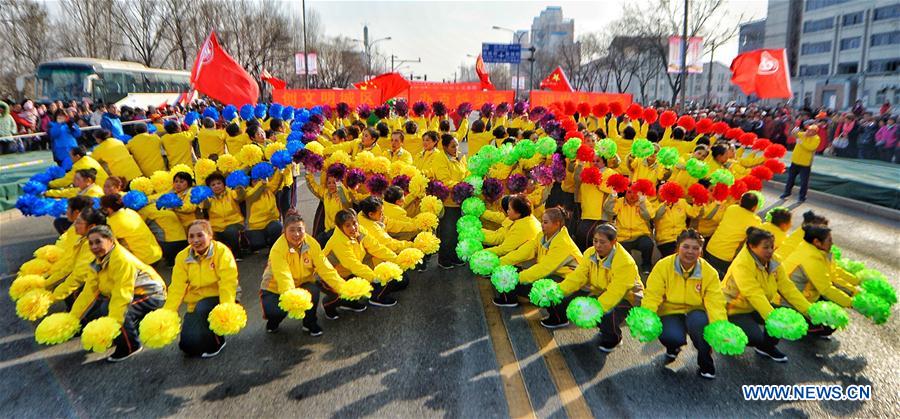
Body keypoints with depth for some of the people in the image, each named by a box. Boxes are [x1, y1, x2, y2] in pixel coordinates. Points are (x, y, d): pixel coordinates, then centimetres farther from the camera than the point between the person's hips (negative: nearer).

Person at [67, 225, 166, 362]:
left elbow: (121, 295, -31)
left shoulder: (122, 260, -25)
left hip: (150, 295, -9)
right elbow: (89, 292, 1)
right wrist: (72, 317, -5)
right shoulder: (99, 261, 2)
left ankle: (130, 346, -9)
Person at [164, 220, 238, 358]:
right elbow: (177, 288, -7)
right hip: (196, 305, 4)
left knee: (202, 308, -34)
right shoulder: (182, 257, -1)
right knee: (188, 345, -10)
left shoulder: (221, 251, -13)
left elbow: (228, 283, -22)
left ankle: (216, 342, -9)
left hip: (218, 299, -3)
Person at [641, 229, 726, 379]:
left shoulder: (710, 272, -9)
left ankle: (705, 362, -9)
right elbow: (652, 296, -15)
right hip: (670, 312, -1)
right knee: (673, 337, -31)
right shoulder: (663, 266, -13)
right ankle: (673, 346, 10)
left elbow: (715, 304, -15)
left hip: (696, 313, 1)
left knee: (699, 321, -35)